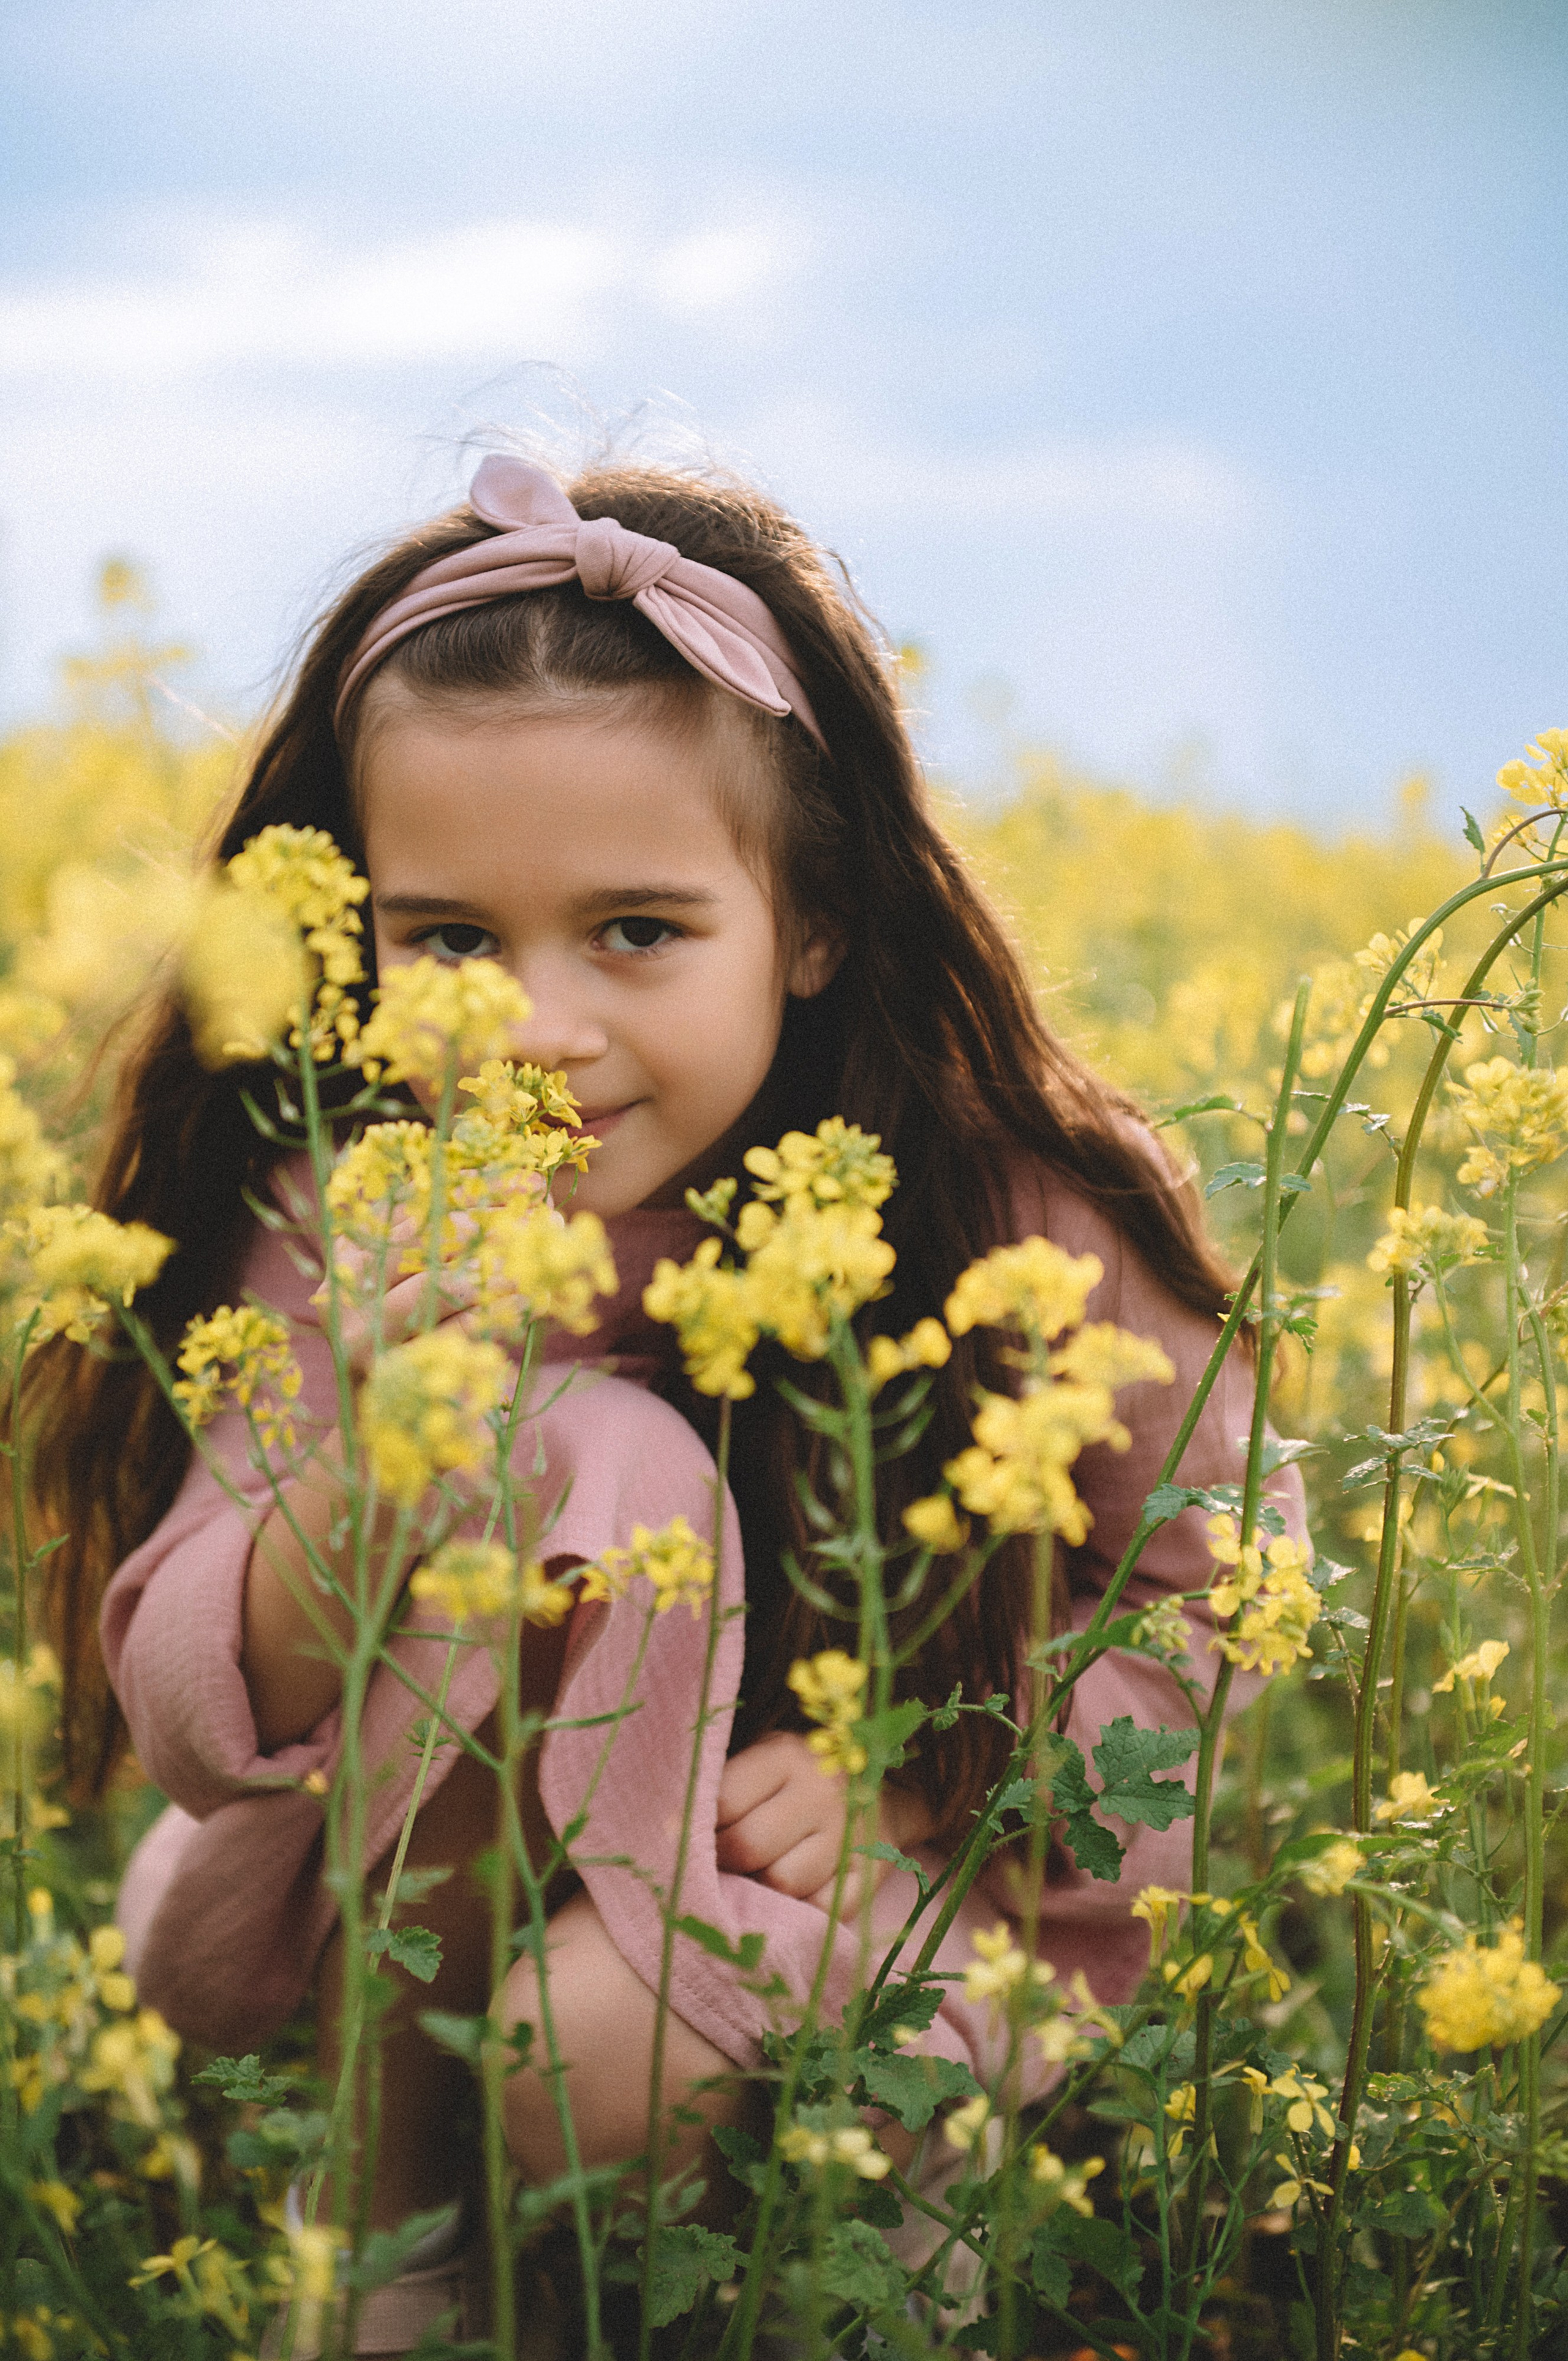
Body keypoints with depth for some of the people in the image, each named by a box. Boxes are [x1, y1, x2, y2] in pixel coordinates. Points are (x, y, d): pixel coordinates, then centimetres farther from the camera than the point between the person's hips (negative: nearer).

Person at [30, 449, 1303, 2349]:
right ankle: (385, 2197, -15)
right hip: (435, 1907, 2)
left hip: (912, 1888, -2)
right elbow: (186, 1728, -21)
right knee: (598, 1461, -29)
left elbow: (1205, 1607, -5)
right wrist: (357, 1484, -41)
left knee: (605, 2066, -37)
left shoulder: (1018, 1227, -18)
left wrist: (917, 1778, -20)